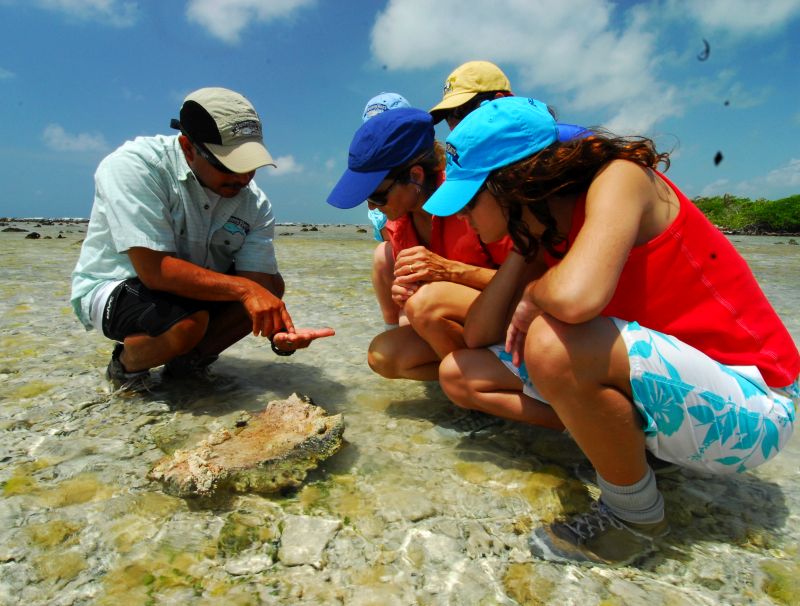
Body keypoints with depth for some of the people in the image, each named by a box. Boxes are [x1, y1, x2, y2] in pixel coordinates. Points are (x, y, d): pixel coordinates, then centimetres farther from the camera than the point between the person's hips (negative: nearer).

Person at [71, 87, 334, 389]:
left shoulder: (255, 204, -12)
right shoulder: (132, 166, -25)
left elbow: (259, 286, -17)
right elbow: (155, 271, -32)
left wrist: (281, 332, -38)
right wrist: (243, 288, -37)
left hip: (193, 289, 5)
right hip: (113, 289, -5)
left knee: (271, 285, -14)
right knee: (189, 322, -35)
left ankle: (189, 359, -1)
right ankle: (126, 364, -1)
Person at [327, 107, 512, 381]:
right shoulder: (397, 224, 0)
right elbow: (413, 287, 10)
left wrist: (450, 269, -30)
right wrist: (403, 294, -15)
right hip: (464, 327, 7)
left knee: (427, 302, -32)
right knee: (382, 356, -15)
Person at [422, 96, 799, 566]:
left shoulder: (620, 178, -19)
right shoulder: (546, 235, 2)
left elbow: (573, 297, -40)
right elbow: (478, 335, 0)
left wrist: (533, 294, -18)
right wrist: (524, 249, -5)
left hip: (747, 396, -7)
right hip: (660, 382, 7)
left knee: (554, 343, -37)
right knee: (459, 374, 2)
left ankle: (635, 514, -11)